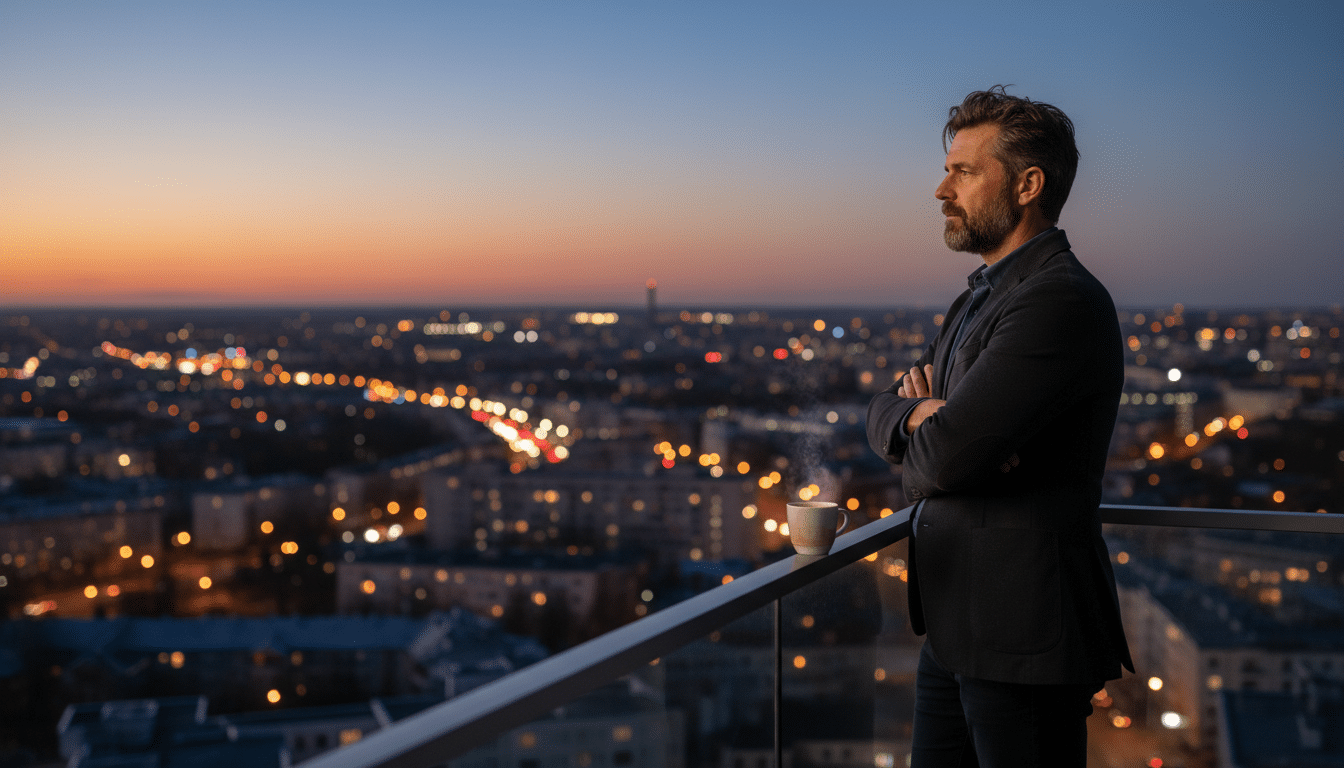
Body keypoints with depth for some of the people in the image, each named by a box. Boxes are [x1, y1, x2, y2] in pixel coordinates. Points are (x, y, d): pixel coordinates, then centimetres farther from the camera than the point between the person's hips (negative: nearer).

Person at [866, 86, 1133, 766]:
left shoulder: (1060, 302, -19)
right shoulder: (981, 298, 15)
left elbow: (940, 459, -25)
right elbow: (883, 415, 11)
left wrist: (933, 434, -2)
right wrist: (920, 415, -11)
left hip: (1021, 639, -9)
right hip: (954, 628, 9)